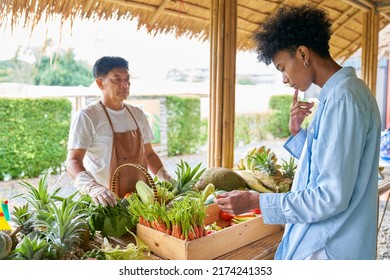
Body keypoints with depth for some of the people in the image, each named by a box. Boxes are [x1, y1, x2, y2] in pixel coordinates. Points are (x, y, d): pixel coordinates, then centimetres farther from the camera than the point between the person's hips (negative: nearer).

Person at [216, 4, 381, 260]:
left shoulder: (342, 98, -22)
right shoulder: (349, 91, 9)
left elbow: (333, 197, -25)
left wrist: (257, 201, -21)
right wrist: (297, 132, 1)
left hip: (327, 250, -9)